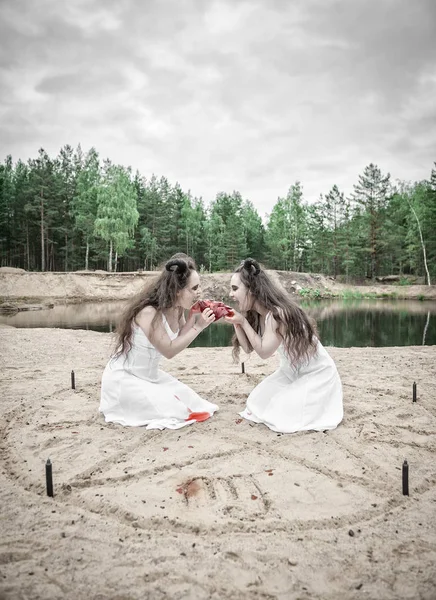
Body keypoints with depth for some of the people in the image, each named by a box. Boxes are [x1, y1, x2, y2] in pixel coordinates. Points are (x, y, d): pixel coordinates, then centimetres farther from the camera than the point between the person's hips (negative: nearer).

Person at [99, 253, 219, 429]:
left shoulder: (176, 309, -4)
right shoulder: (149, 312, -28)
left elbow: (179, 339, 2)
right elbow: (169, 350, -26)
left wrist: (194, 317, -12)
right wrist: (198, 327, -24)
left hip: (150, 375, 9)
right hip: (123, 379, -8)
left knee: (193, 403, 7)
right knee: (176, 412, -17)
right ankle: (121, 406, 4)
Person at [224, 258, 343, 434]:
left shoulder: (278, 313, -31)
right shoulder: (256, 314, -4)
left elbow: (264, 351, -26)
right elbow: (248, 348, -5)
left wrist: (242, 322, -27)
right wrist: (236, 323, -18)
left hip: (317, 373, -8)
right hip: (291, 371, 8)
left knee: (283, 417, -14)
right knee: (257, 403, 3)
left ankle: (321, 401, 10)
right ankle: (300, 398, 22)